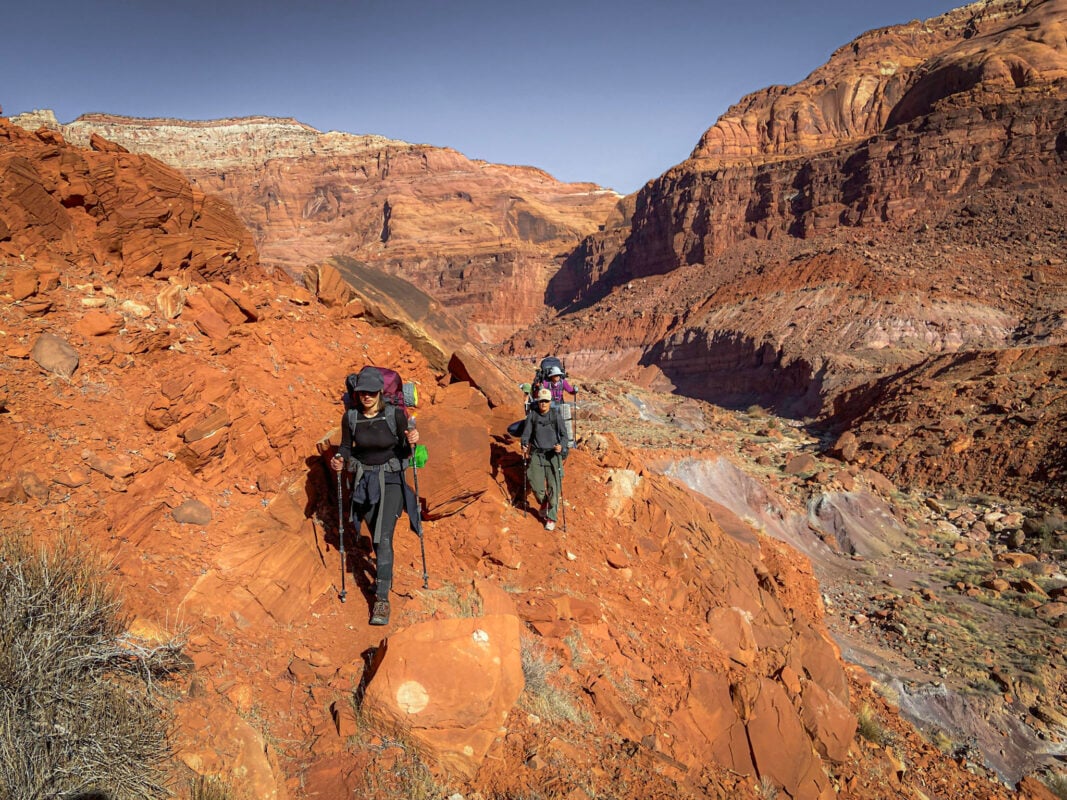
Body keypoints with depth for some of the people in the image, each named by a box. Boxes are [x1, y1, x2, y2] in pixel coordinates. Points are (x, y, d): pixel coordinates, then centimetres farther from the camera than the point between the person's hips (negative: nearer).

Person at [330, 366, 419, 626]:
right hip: (363, 480, 3)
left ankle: (382, 599, -10)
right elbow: (346, 447, 4)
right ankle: (386, 573, 46)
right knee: (376, 537, 17)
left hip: (390, 480, -3)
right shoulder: (350, 417, -7)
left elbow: (403, 452, -5)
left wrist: (411, 442, -27)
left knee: (383, 537, -15)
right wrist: (339, 460, -17)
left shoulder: (395, 414, -13)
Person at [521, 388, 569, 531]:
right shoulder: (532, 415, 2)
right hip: (536, 455, 2)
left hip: (553, 455, -1)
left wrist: (561, 446, -21)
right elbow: (526, 433, 6)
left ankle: (551, 518, 6)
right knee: (536, 485, -1)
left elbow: (564, 434, -1)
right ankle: (544, 503, 33)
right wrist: (524, 445, -13)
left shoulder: (556, 415, -2)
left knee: (553, 487, -5)